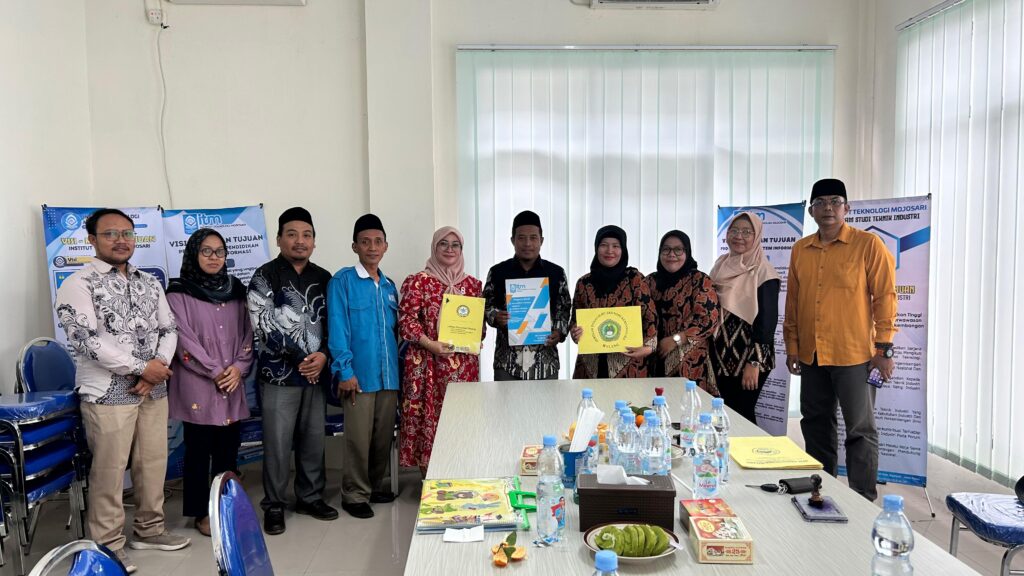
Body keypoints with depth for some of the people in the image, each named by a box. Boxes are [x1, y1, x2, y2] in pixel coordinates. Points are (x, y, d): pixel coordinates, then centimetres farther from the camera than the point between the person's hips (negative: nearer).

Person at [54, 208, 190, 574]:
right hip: (107, 392, -5)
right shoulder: (79, 284, -6)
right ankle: (108, 545, 17)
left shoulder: (150, 283, 12)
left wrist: (159, 365, -9)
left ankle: (149, 529, 29)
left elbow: (169, 329, 11)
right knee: (109, 471, 2)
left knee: (154, 462, 13)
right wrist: (141, 367, -15)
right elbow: (85, 341, -16)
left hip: (153, 390, 6)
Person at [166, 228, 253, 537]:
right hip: (197, 385, -4)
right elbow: (184, 340, -9)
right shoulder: (179, 293, -2)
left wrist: (239, 367, -6)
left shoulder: (235, 290, 12)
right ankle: (201, 513, 15)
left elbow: (247, 332, 9)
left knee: (228, 449, 8)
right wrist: (215, 372, -13)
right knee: (199, 450, 3)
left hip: (232, 385, 4)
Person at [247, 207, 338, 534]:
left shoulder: (324, 279, 10)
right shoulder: (265, 277, -3)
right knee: (278, 443, 1)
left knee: (313, 440, 11)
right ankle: (274, 505, 15)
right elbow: (265, 326, -10)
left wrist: (323, 355, -10)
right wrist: (301, 358, -10)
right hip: (279, 374, -4)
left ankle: (310, 497, 26)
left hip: (316, 373, 4)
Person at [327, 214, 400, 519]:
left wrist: (399, 366, 10)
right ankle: (355, 495, 16)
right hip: (359, 374, -6)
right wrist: (344, 370, -15)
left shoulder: (389, 285, 14)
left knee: (384, 435, 13)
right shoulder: (343, 281, -4)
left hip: (389, 375, 6)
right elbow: (337, 328, -10)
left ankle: (374, 486, 30)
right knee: (359, 437, 2)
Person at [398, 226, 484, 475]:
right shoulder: (418, 281, -2)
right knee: (429, 417, -2)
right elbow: (406, 321, -7)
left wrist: (476, 338, -2)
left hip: (464, 364, 4)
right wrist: (431, 345, -17)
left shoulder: (472, 284, 12)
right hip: (428, 364, -4)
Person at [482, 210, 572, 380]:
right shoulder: (497, 272, 3)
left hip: (545, 360, 1)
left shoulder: (556, 273, 5)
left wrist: (559, 332, -9)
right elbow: (486, 306, 8)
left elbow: (564, 309, 9)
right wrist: (496, 317, -13)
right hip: (507, 361, -1)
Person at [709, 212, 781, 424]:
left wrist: (754, 362, -18)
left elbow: (767, 320, -14)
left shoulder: (762, 271, -11)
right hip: (721, 354, 6)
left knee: (742, 414, 0)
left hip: (747, 358, -6)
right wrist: (711, 350, 14)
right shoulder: (721, 265, 8)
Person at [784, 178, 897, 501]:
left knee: (860, 430, 3)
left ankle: (864, 502, 15)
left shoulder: (868, 245, -5)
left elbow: (885, 296, -5)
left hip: (854, 355, -5)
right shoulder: (800, 250, 9)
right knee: (816, 426, 14)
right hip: (811, 355, 5)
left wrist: (883, 348, -9)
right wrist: (792, 346, 11)